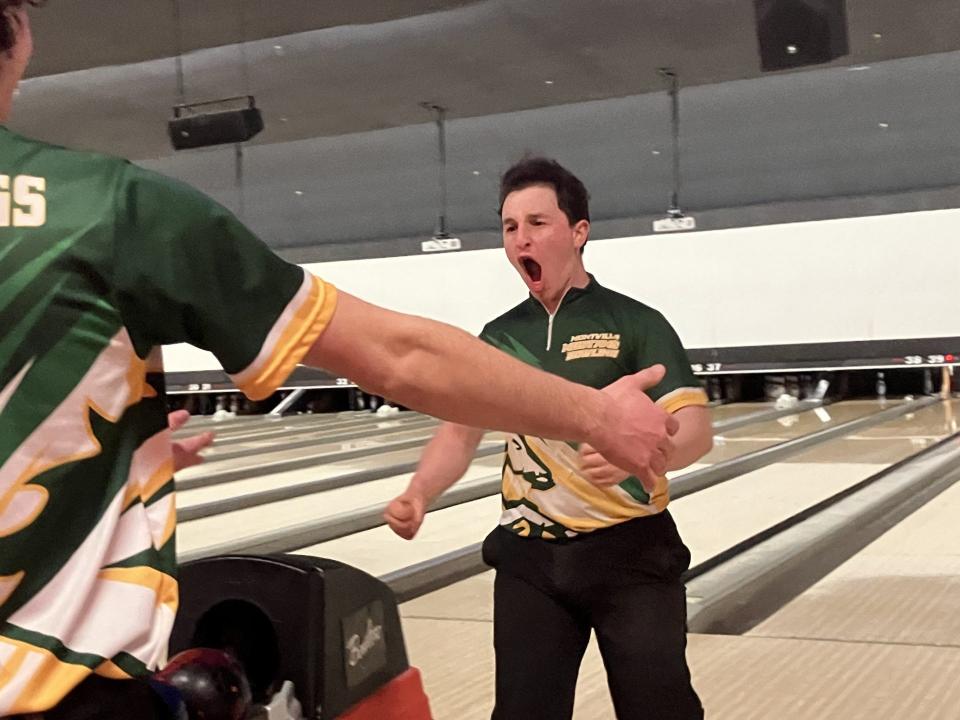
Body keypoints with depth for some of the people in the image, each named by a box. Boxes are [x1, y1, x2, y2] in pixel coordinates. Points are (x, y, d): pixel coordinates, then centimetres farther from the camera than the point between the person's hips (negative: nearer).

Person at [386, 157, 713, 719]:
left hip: (630, 551, -3)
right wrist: (419, 495, -14)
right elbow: (460, 433, 7)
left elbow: (695, 431, -15)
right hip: (530, 557, 4)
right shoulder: (499, 337, 8)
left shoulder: (635, 324, -5)